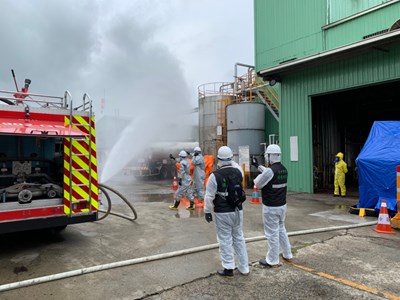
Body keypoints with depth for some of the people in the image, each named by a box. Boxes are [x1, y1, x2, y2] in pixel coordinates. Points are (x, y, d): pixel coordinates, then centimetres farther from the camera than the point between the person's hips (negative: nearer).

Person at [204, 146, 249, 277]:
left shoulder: (215, 176, -17)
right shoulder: (238, 171, -5)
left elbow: (209, 196, -12)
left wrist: (207, 212, -1)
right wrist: (231, 162, 30)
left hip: (222, 213, -4)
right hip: (237, 211, 5)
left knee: (225, 240, 8)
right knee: (239, 238, 18)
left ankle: (228, 269, 16)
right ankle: (244, 267, 26)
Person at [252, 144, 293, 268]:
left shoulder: (270, 171, -23)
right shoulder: (283, 169, 3)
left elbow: (258, 184, -11)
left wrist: (258, 176, 7)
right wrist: (257, 165, 29)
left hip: (271, 208, -8)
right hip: (282, 205, 8)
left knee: (272, 233, 3)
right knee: (281, 229, 23)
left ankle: (272, 261, 15)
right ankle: (287, 254, 35)